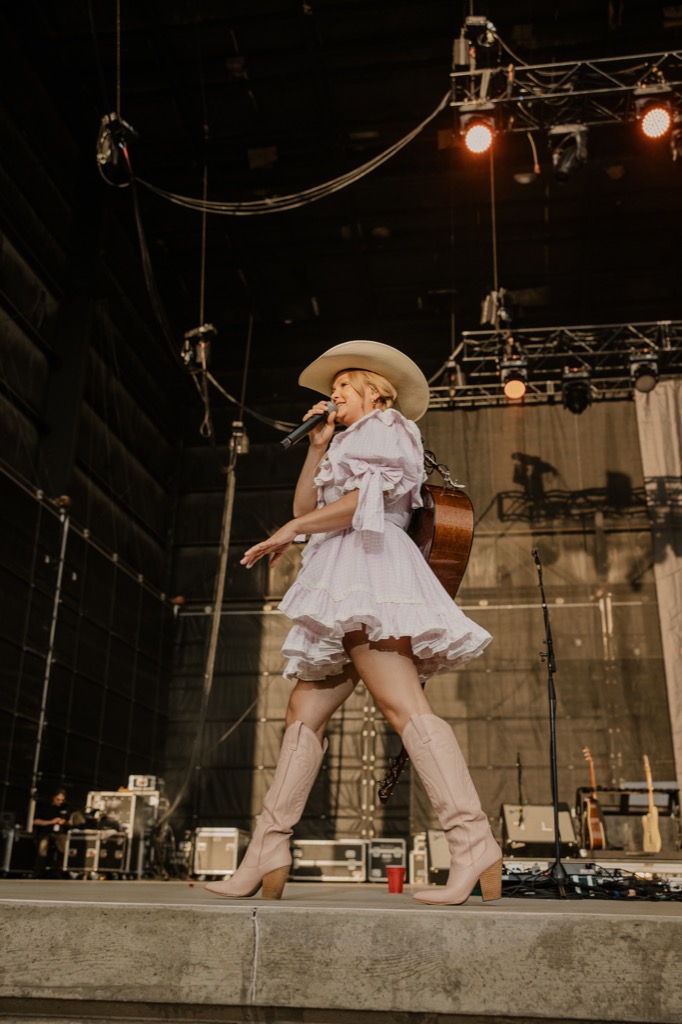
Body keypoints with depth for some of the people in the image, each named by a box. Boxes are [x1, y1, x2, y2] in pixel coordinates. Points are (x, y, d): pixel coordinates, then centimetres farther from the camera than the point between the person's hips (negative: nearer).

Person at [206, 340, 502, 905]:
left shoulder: (386, 427, 9)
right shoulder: (350, 444, 36)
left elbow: (364, 498, -10)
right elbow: (305, 506, 27)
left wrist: (290, 532, -7)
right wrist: (317, 447, 21)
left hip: (367, 565, -10)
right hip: (346, 585, 10)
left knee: (403, 705, -24)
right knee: (305, 711, 3)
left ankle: (475, 847, -32)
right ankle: (267, 855, 3)